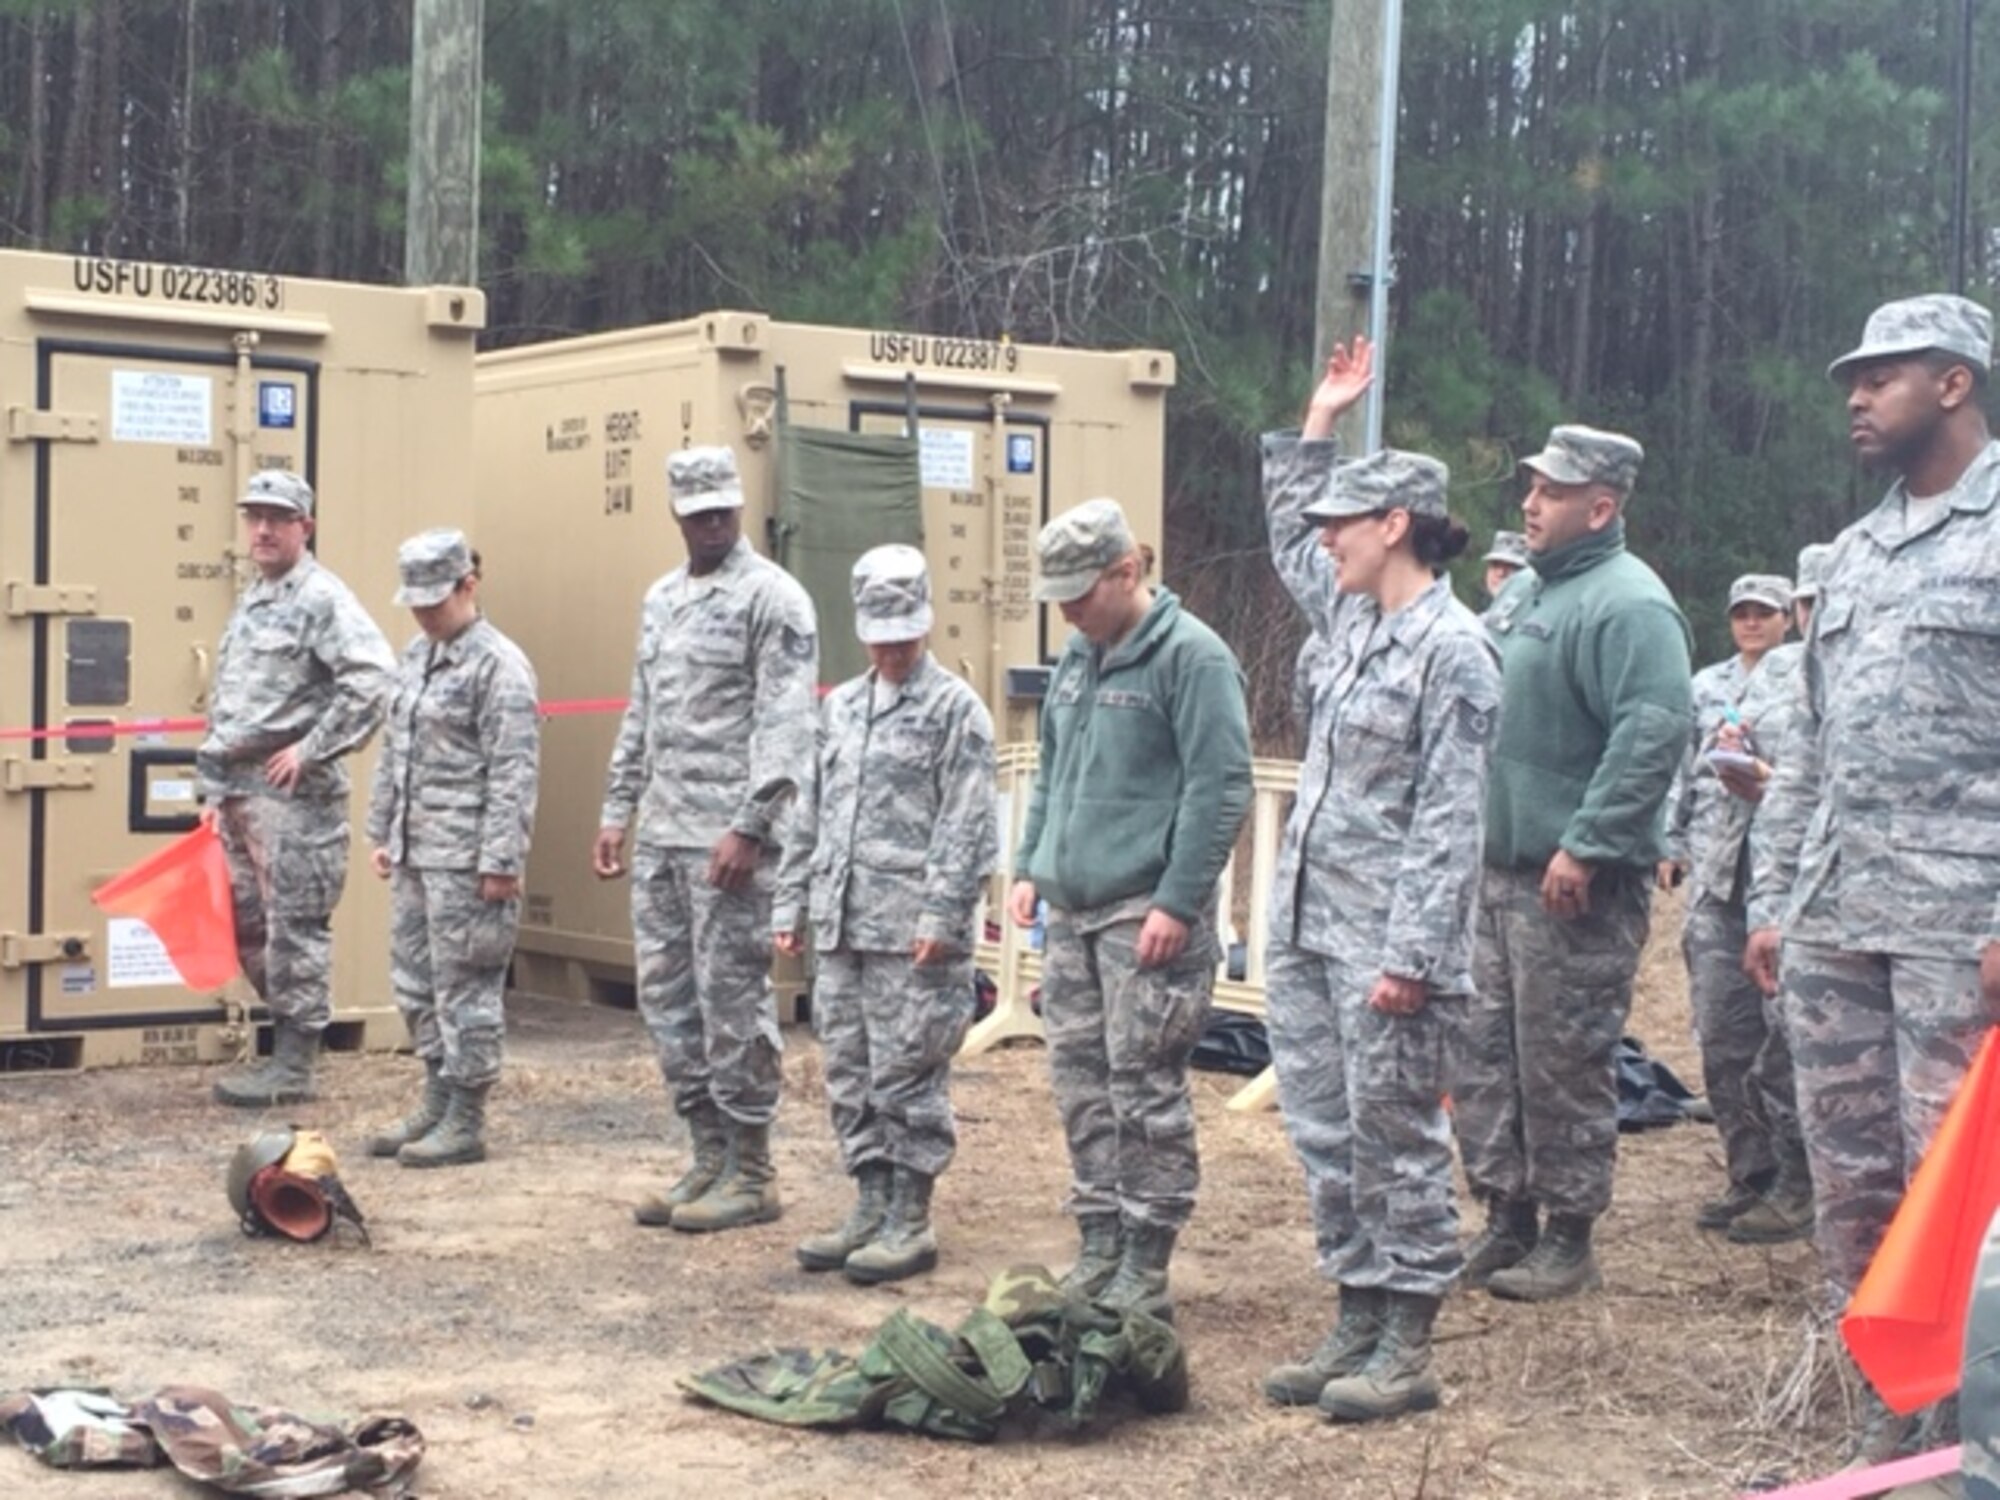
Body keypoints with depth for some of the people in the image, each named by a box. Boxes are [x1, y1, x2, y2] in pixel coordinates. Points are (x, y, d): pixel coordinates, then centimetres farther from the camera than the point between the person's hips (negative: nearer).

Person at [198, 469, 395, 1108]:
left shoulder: (323, 598, -9)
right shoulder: (248, 604, 19)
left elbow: (374, 680, -23)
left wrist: (310, 750, -19)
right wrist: (214, 792, 19)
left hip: (293, 793, -9)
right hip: (239, 791, 9)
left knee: (293, 928, -4)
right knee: (247, 925, 13)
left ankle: (293, 1067, 2)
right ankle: (286, 1047, 24)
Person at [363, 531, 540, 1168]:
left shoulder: (499, 665, -13)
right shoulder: (416, 654, 14)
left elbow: (513, 774, -16)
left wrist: (501, 863, -18)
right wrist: (381, 831, 18)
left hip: (464, 857, -9)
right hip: (414, 852, 9)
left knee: (463, 987, -2)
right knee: (415, 983, 14)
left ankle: (465, 1122, 7)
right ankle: (436, 1103, 27)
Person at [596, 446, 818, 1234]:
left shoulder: (773, 598, -7)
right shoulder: (660, 599, 17)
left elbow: (785, 725, -14)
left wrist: (749, 827, -20)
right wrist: (618, 810, 15)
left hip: (727, 838, -8)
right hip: (659, 837, 8)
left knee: (732, 1001, -4)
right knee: (667, 998, 10)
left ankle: (750, 1173, 5)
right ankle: (709, 1158, 19)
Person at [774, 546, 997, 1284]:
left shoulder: (955, 708, -4)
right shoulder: (839, 708, 17)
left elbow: (967, 827, -10)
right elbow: (810, 816, 20)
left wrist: (940, 916, -17)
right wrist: (790, 904, 15)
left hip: (912, 932, -7)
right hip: (841, 927, 7)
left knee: (907, 1077, -2)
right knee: (848, 1075, 10)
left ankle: (910, 1221, 6)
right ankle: (871, 1207, 20)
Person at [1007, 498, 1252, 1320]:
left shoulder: (1192, 656, -10)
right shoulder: (1078, 656, 16)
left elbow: (1220, 789, -15)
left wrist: (1178, 901, -18)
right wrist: (1029, 868, 16)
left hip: (1146, 917, -8)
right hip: (1071, 911, 8)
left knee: (1144, 1089, -4)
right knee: (1081, 1083, 11)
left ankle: (1144, 1269, 3)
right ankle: (1099, 1249, 21)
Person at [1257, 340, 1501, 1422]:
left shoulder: (1452, 650, -12)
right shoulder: (1354, 619, 13)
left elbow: (1449, 822, -16)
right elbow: (1287, 540, 35)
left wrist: (1409, 955, -20)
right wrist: (1318, 421, 30)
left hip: (1381, 939, -9)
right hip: (1303, 930, 9)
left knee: (1394, 1144, -1)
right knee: (1325, 1139, 12)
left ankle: (1406, 1351, 8)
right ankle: (1356, 1322, 21)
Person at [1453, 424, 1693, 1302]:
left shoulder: (1626, 604, -15)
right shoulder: (1524, 590, 15)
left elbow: (1653, 733, -24)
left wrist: (1586, 846, -24)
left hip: (1575, 881, -9)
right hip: (1499, 869, 9)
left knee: (1562, 1064, -1)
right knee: (1483, 1053, 12)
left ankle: (1568, 1241, 11)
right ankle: (1507, 1221, 24)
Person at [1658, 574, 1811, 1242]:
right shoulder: (1706, 685, 20)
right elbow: (1683, 771, 20)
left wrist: (1774, 783, -19)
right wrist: (1671, 845, 11)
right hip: (1715, 871, 6)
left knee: (1784, 1029, -7)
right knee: (1721, 1030, 6)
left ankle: (1797, 1187, -1)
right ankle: (1749, 1173, 16)